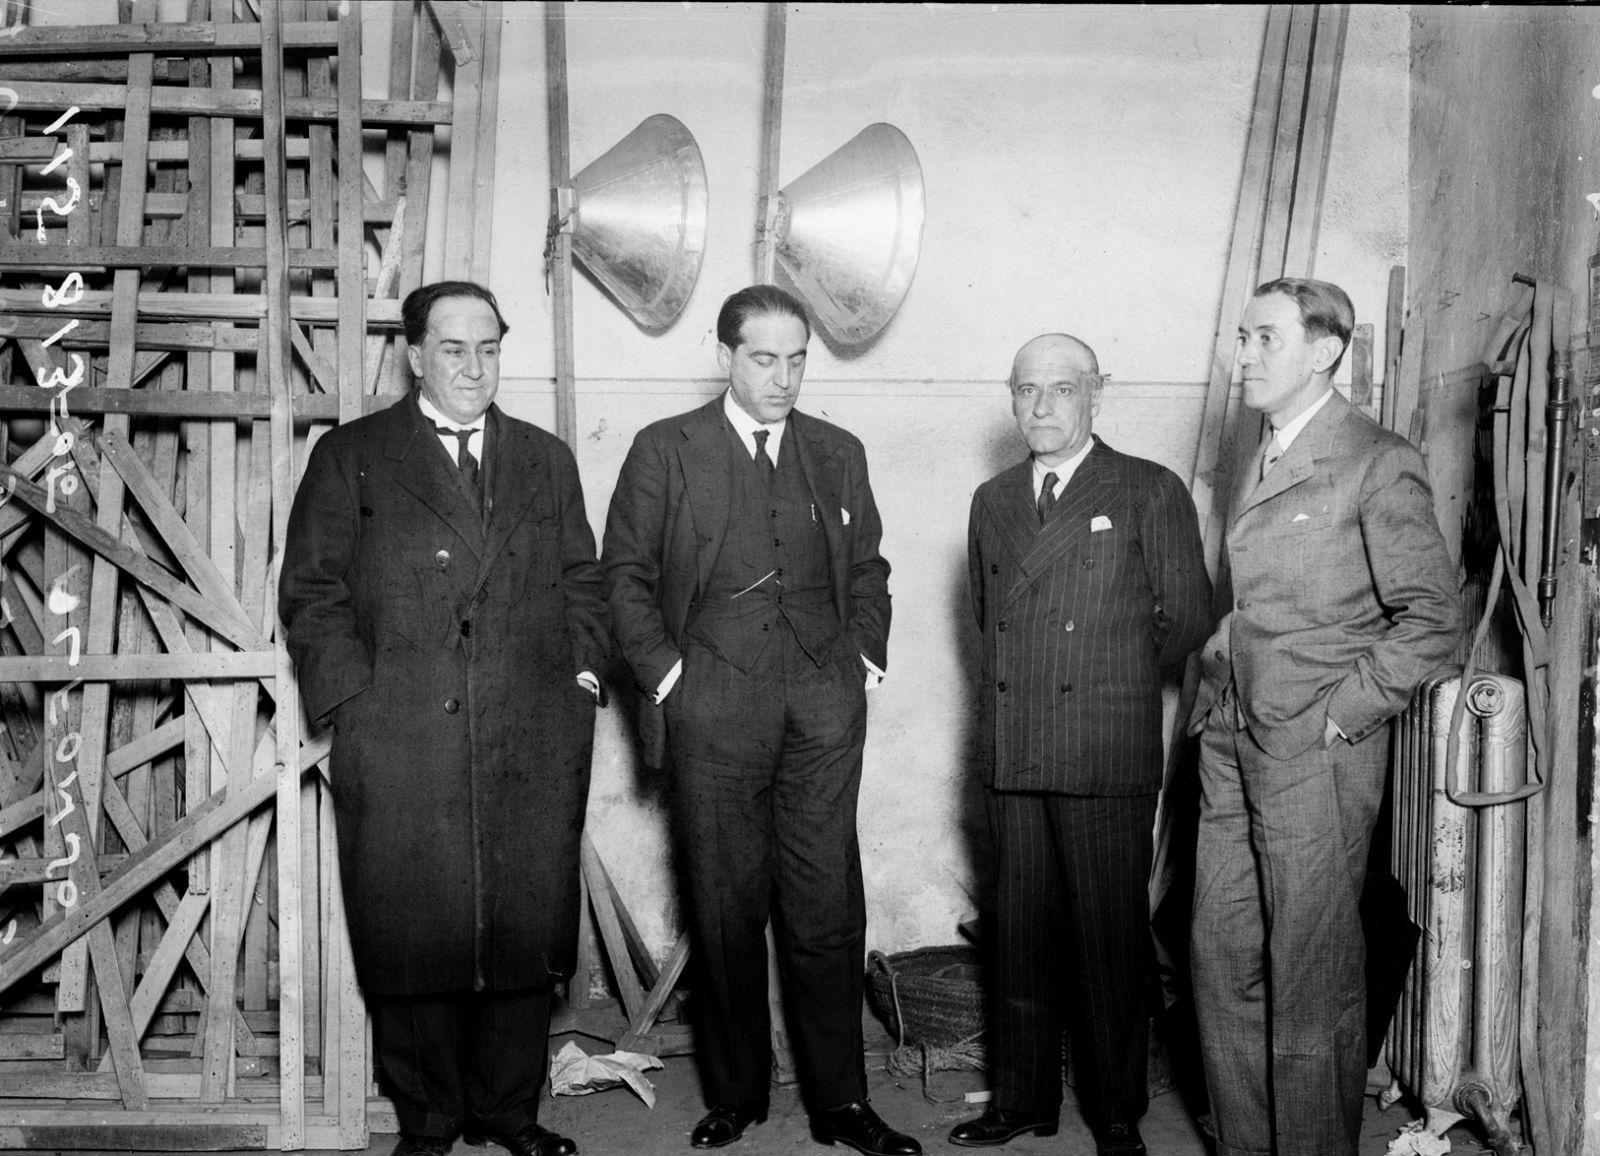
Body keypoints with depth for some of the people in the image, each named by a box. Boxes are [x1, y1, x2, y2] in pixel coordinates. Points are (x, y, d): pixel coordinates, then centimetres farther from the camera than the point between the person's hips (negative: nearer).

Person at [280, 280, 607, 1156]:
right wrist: (358, 696, -7)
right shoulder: (349, 457, 7)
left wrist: (580, 672, 5)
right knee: (413, 941, 3)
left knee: (528, 931, 5)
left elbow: (582, 584, 19)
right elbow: (311, 592, 2)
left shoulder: (547, 460, 17)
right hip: (399, 746, -2)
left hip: (534, 747, 3)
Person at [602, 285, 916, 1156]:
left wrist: (863, 655, 9)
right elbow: (624, 573, 5)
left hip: (825, 709, 2)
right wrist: (664, 669, -4)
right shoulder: (665, 451, 5)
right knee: (725, 910, 4)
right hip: (713, 707, -2)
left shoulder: (839, 454, 14)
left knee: (827, 910, 2)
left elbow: (869, 571, 21)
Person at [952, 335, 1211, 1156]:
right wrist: (1023, 685, 13)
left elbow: (1188, 618, 1)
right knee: (1021, 933, 10)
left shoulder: (1150, 493, -1)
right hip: (1010, 753, 4)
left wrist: (1117, 684, 8)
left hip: (1108, 754, -4)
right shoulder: (992, 501, 15)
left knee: (1111, 937, 2)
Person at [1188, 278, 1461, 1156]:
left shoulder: (1377, 463, -9)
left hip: (1317, 755, -7)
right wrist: (1217, 696, 11)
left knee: (1311, 979, 2)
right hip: (1233, 749, 8)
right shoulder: (1261, 465, 15)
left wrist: (1346, 711, -12)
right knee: (1222, 960, 12)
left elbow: (1433, 614, -11)